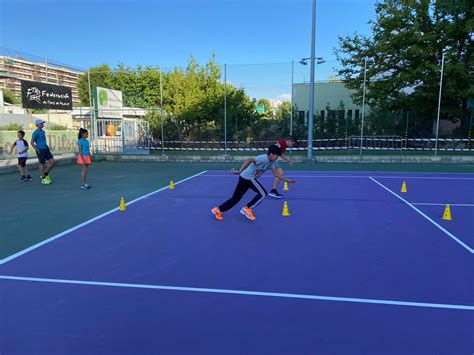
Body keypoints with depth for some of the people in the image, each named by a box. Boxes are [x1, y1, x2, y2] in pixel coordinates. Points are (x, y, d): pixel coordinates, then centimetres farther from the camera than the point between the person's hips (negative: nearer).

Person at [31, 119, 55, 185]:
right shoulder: (35, 133, -10)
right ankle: (43, 179, 12)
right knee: (42, 164, 1)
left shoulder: (43, 132, 14)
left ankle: (45, 174, 19)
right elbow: (32, 142, -11)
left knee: (52, 162, 2)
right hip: (40, 150, -7)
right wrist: (37, 150, -17)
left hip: (46, 149, 7)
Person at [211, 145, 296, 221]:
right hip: (248, 177, -9)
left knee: (236, 198, 12)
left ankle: (218, 210, 16)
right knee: (263, 193, -5)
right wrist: (239, 171, -40)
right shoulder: (263, 158, -21)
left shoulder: (271, 163, 9)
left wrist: (287, 180, 16)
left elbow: (276, 173, 17)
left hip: (244, 178, 9)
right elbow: (249, 160, -32)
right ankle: (247, 209, 1)